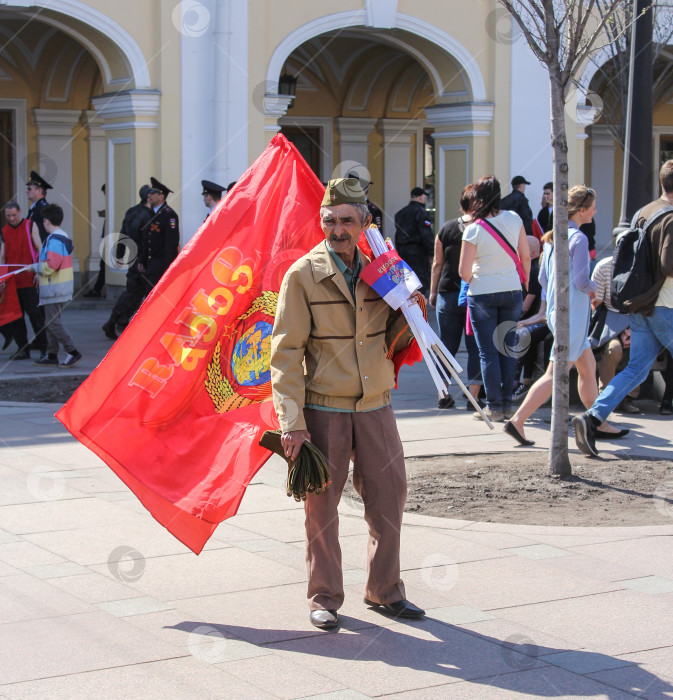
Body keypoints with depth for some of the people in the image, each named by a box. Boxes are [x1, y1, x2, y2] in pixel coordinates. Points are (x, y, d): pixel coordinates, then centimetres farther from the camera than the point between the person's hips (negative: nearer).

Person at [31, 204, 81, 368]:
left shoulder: (54, 240, -18)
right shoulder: (63, 237, 15)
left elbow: (50, 266, -24)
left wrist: (35, 267, -6)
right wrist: (40, 274, 19)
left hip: (54, 288, -10)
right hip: (62, 287, 10)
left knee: (53, 322, -9)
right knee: (51, 321, 14)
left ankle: (73, 352, -10)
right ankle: (52, 355, 18)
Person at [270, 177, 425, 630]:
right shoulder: (303, 275, -6)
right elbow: (286, 352, -9)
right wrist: (292, 420, -16)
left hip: (376, 406, 4)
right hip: (324, 410, -4)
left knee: (389, 499, 7)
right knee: (322, 505, 3)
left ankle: (385, 591, 23)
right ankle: (325, 598, 16)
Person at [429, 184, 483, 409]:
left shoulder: (446, 229, 0)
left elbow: (437, 264, 5)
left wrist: (433, 292, 13)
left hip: (448, 293, 2)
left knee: (447, 345, 9)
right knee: (475, 346, 4)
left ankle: (443, 395, 11)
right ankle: (473, 396, -1)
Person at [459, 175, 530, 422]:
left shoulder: (474, 230, -12)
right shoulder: (514, 219, -2)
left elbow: (464, 271, -12)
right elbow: (525, 257, 4)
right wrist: (525, 281, 19)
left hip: (482, 294, -3)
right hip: (511, 291, 3)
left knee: (488, 352, 3)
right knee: (507, 349, 12)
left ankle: (494, 407, 4)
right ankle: (507, 404, 14)